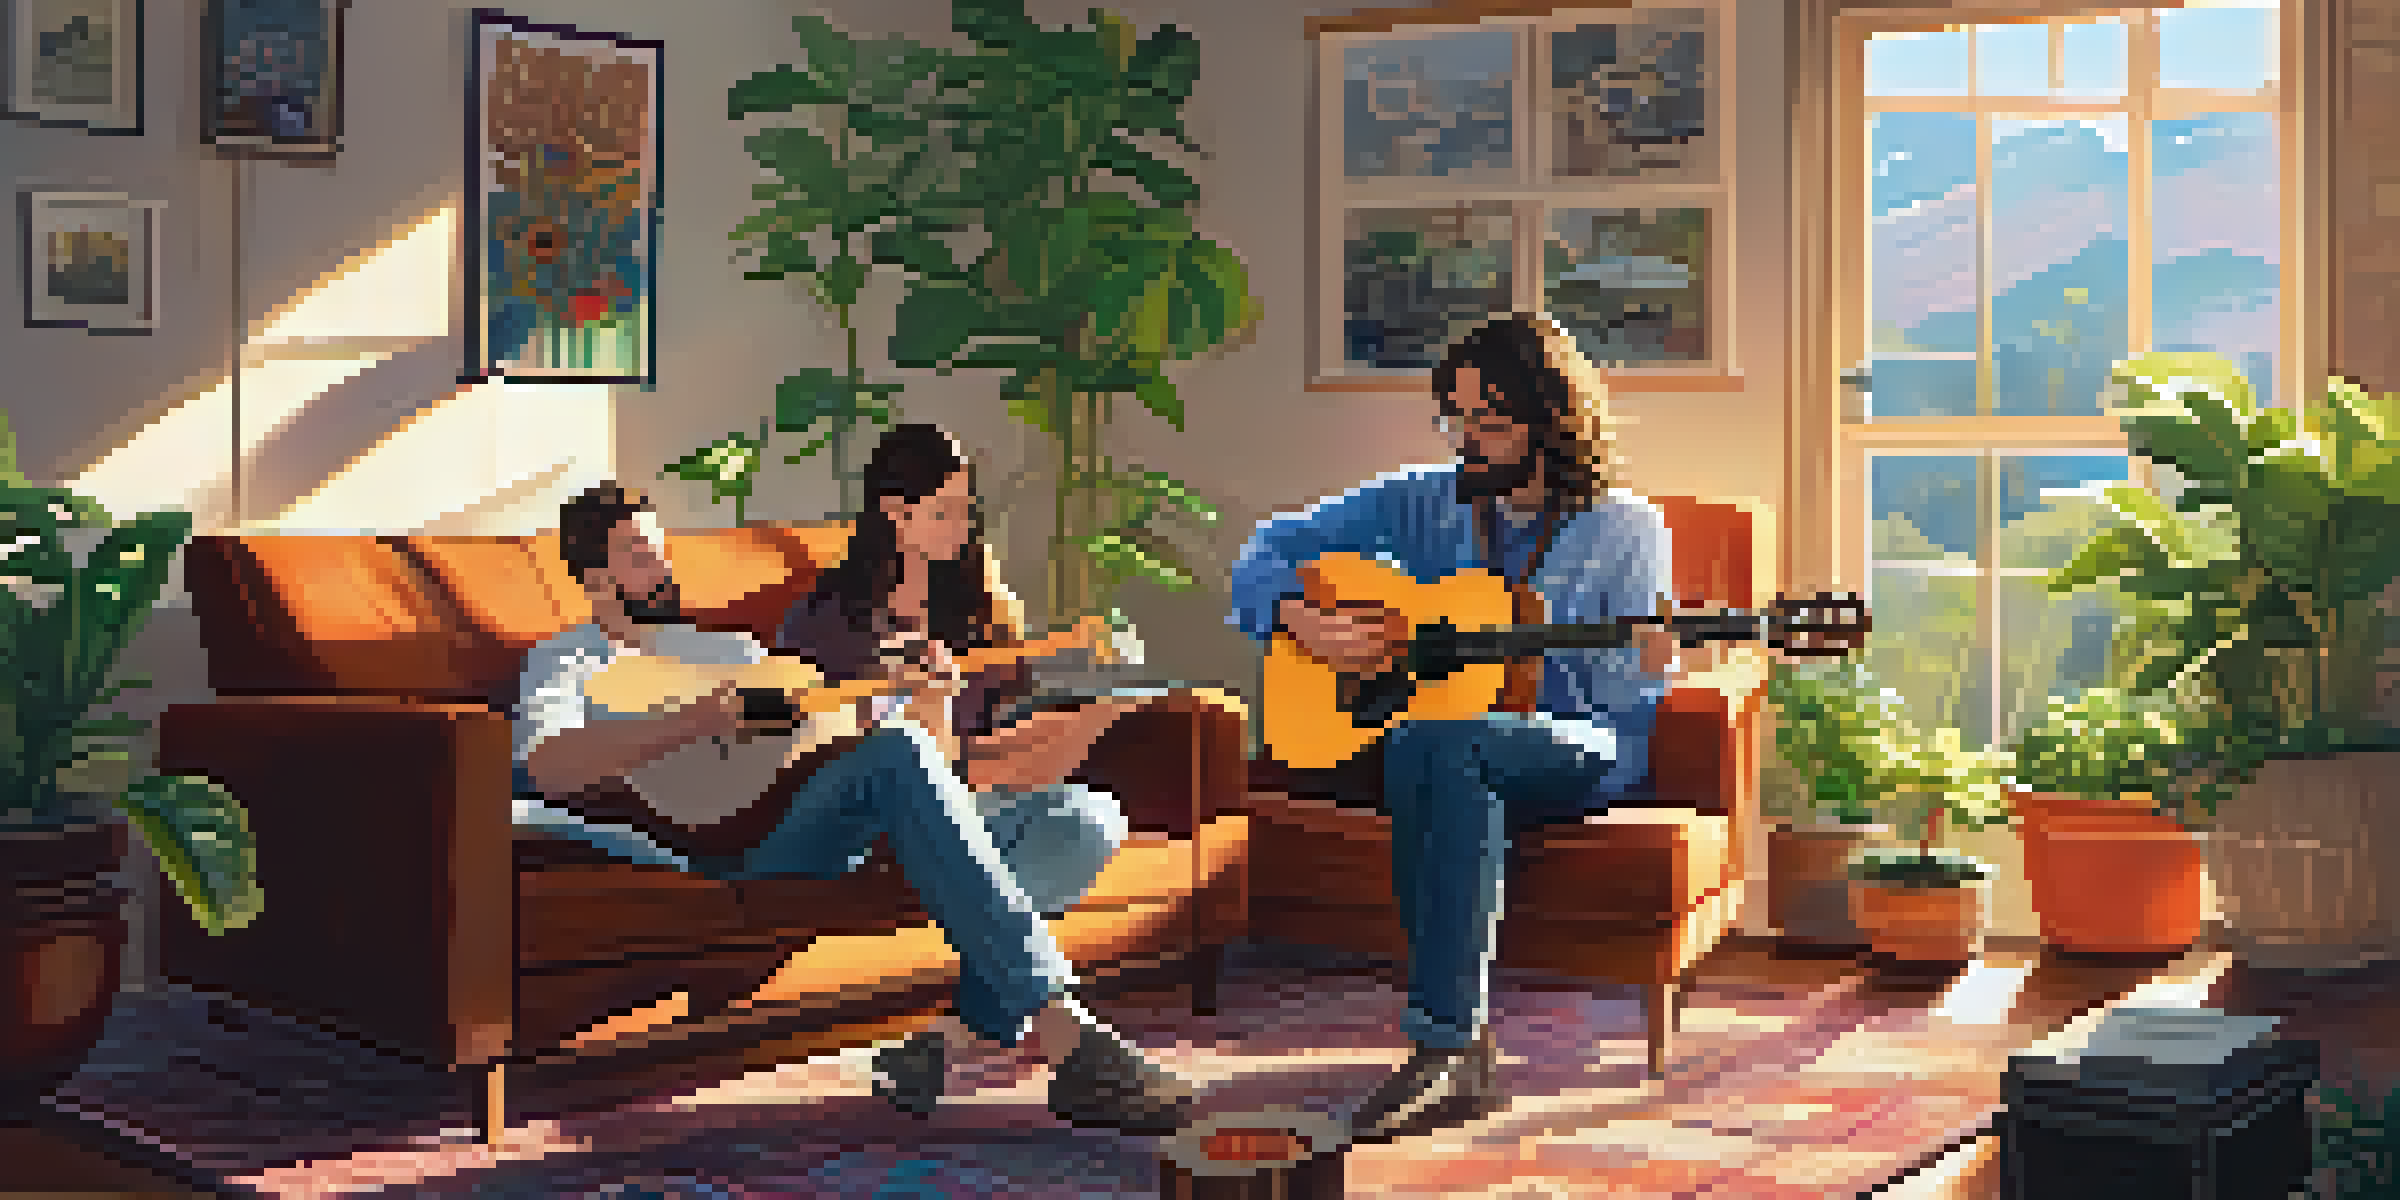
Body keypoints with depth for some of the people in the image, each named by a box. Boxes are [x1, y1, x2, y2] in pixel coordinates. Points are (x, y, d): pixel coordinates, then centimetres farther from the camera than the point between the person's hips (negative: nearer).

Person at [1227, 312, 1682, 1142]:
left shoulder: (1624, 528, 4)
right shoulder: (1425, 504, 10)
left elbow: (1628, 703, 2)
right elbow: (1267, 552, 10)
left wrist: (1646, 668, -22)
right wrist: (1303, 621, -11)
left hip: (1577, 749, -2)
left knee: (1432, 746, -37)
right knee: (1463, 790, -38)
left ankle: (1440, 1044, -38)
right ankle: (1464, 1053, -35)